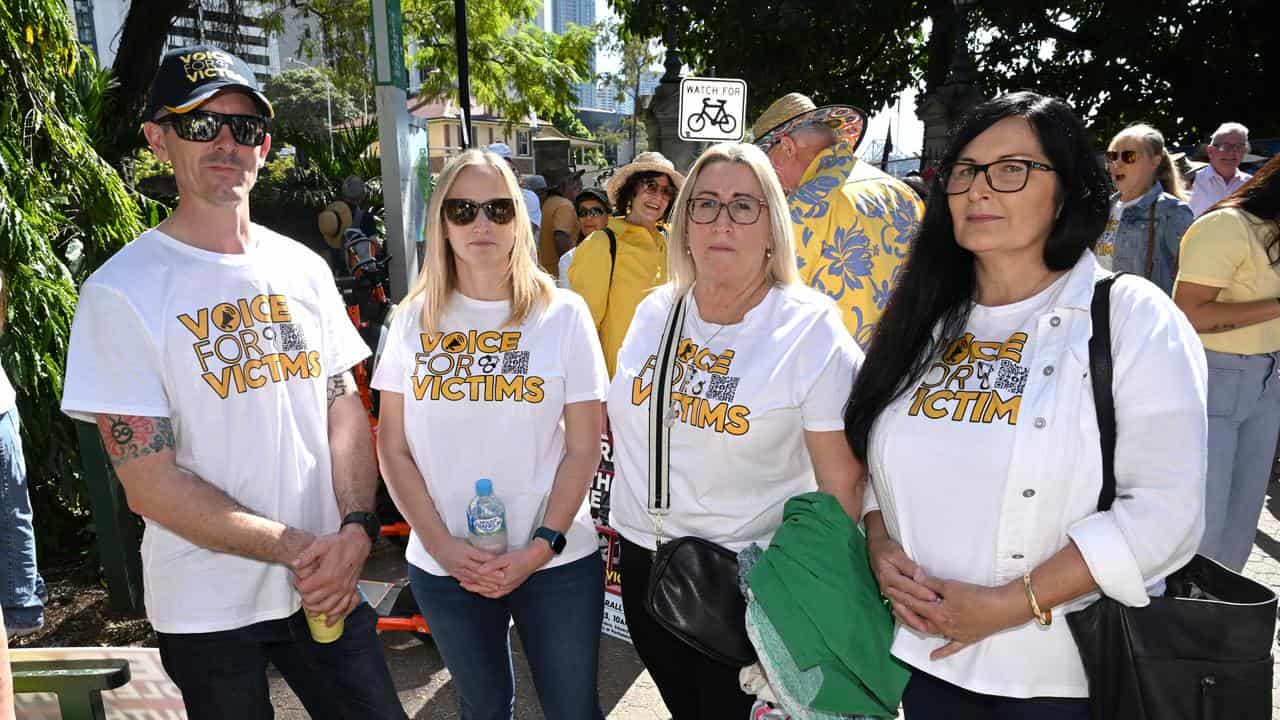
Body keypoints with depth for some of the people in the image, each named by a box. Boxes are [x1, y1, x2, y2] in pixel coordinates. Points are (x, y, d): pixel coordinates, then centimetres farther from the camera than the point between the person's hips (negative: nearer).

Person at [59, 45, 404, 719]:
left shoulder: (303, 268, 3)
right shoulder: (120, 293, -11)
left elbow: (345, 409, 5)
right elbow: (149, 482, -13)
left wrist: (355, 529, -11)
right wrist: (296, 549, -16)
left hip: (328, 586, 4)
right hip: (207, 612, -3)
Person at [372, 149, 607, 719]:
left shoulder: (563, 314, -5)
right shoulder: (415, 319, 1)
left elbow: (584, 448, -4)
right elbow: (394, 450, 2)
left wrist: (541, 548, -13)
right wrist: (443, 546, -9)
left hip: (556, 562, -1)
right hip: (443, 566, 2)